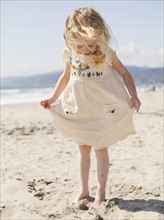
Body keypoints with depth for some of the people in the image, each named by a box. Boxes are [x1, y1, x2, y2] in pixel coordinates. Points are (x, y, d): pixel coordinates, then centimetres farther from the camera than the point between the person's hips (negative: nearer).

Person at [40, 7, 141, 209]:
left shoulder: (107, 54, -14)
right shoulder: (71, 55, -5)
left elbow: (124, 73, -4)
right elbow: (66, 76, 12)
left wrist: (133, 95, -15)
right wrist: (53, 98, 13)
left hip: (103, 109, -4)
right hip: (79, 110, 4)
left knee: (100, 149, 1)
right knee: (84, 150, 12)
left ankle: (100, 192, 11)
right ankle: (83, 191, 22)